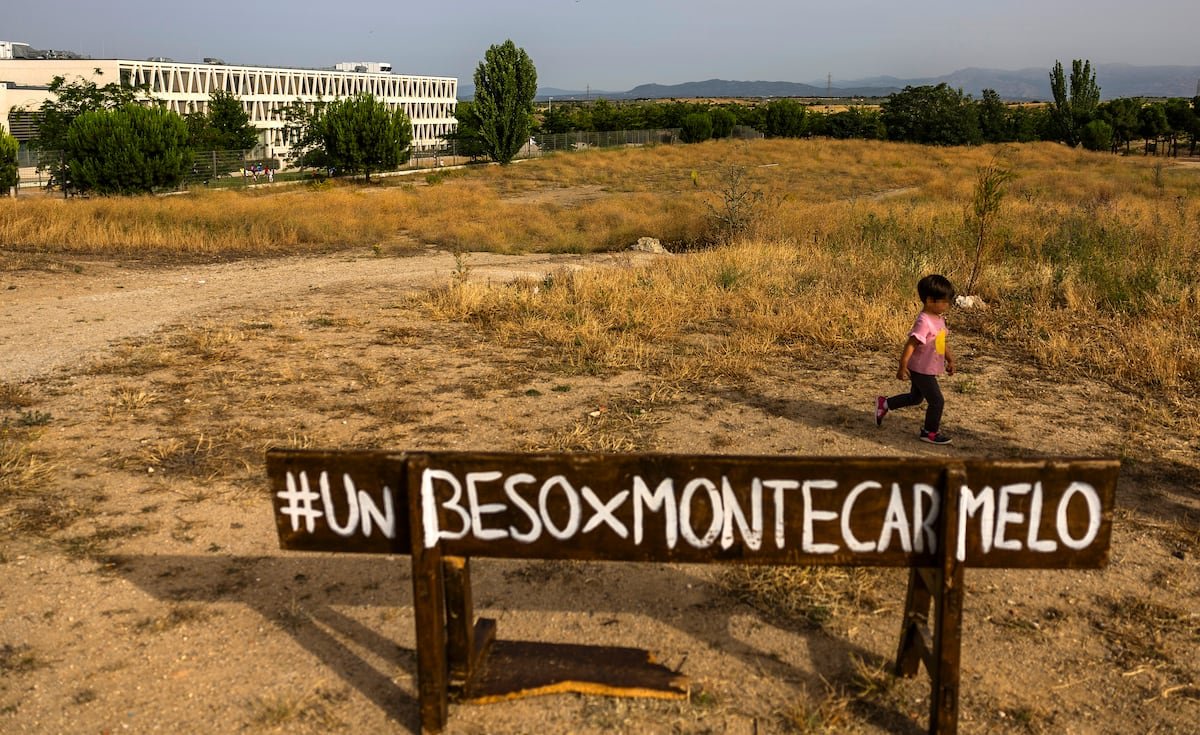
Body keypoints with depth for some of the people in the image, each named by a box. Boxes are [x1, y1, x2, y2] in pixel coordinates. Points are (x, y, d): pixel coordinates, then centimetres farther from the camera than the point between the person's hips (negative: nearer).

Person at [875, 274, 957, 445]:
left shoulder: (939, 319, 5)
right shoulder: (924, 322, -26)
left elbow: (943, 342, 19)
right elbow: (910, 345, -28)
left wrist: (950, 360, 21)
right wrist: (903, 367, -28)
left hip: (925, 371, 10)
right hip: (922, 371, -10)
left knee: (915, 398, 25)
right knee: (936, 401, 0)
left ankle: (884, 404, 36)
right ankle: (930, 432, 18)